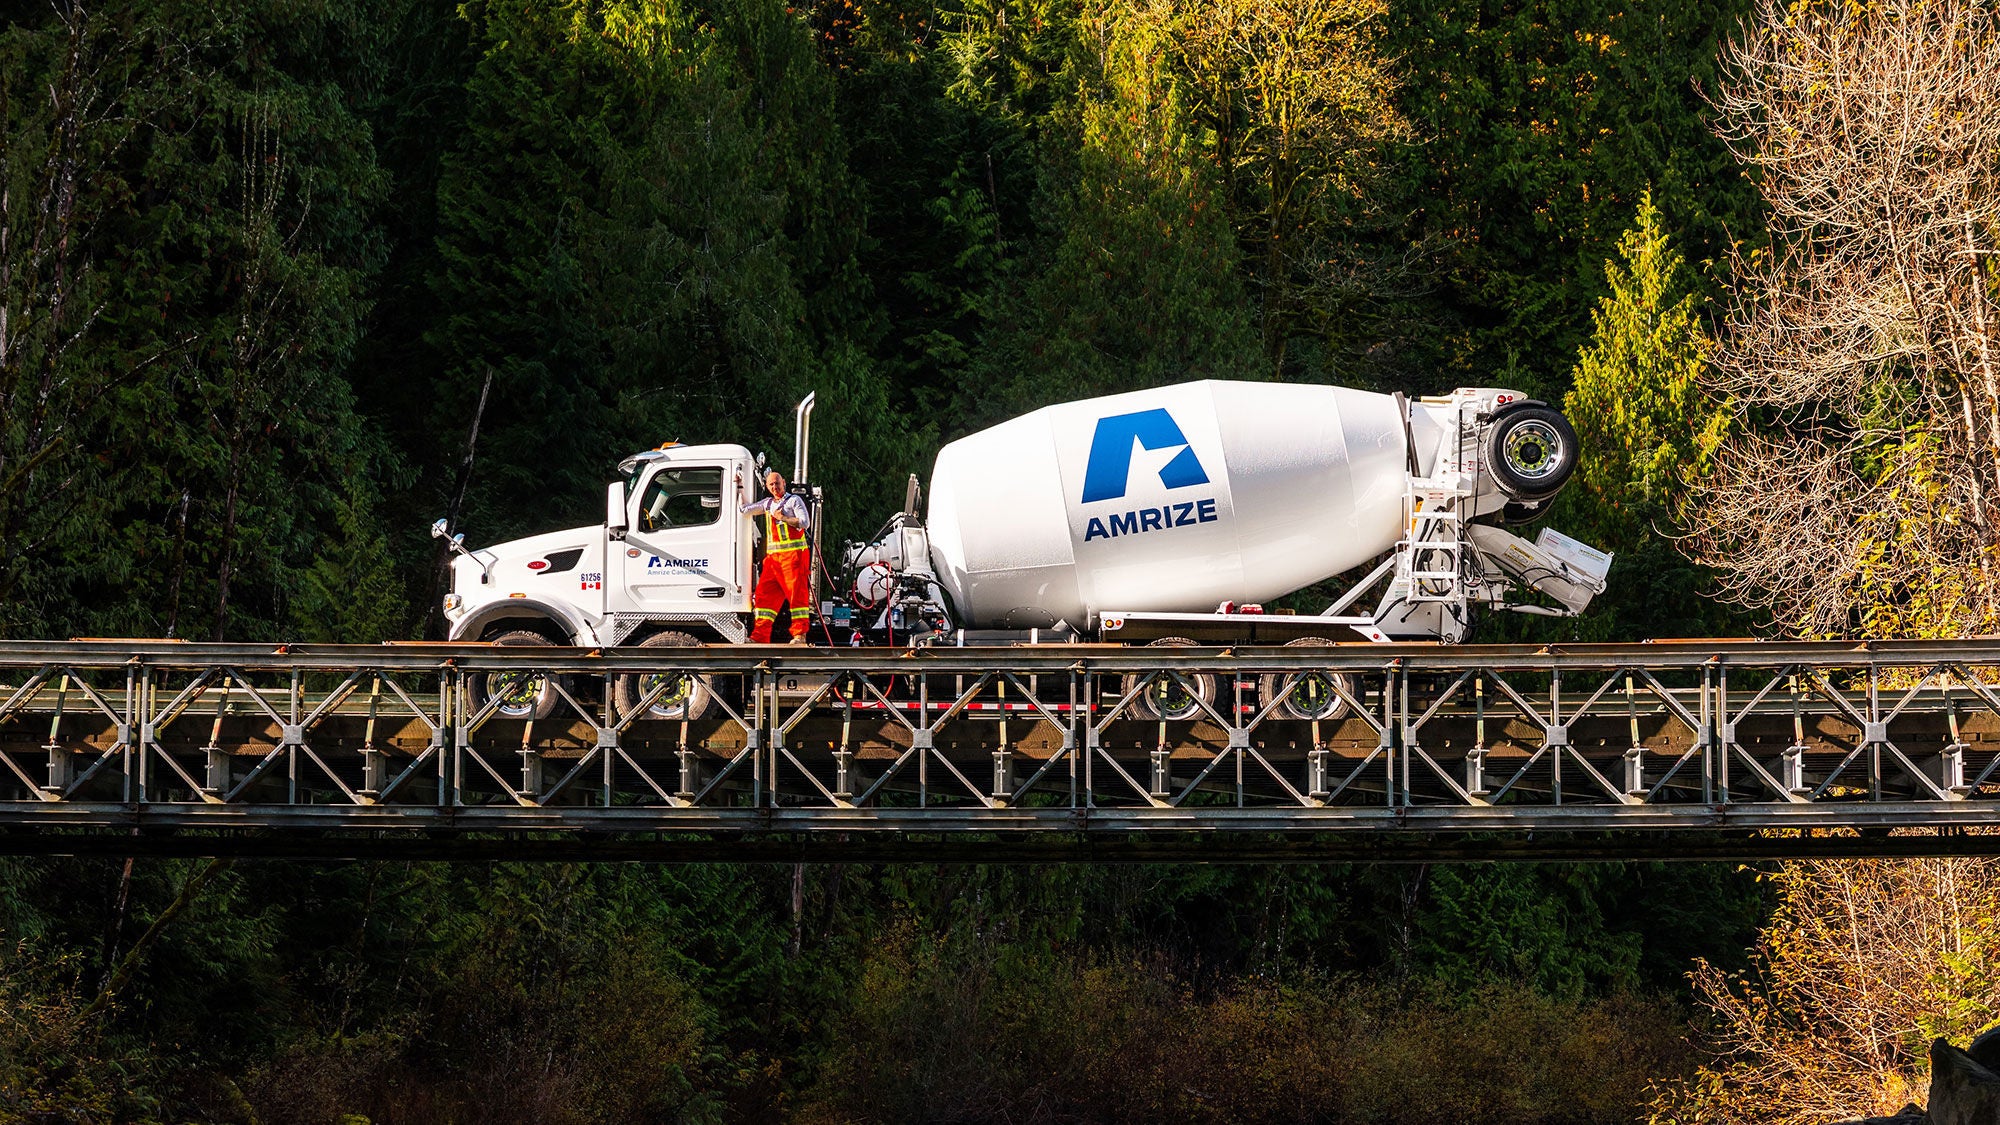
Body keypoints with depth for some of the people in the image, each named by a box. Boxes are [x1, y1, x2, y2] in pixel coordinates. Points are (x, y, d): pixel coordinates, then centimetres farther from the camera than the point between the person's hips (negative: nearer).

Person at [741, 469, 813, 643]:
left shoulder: (794, 500, 3)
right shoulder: (768, 503, 20)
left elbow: (805, 523, -7)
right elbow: (745, 510, 23)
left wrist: (783, 518, -7)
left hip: (793, 553, -6)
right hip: (773, 555, 6)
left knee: (797, 593, -9)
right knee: (765, 593, -1)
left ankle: (800, 634, -10)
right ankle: (760, 636, -2)